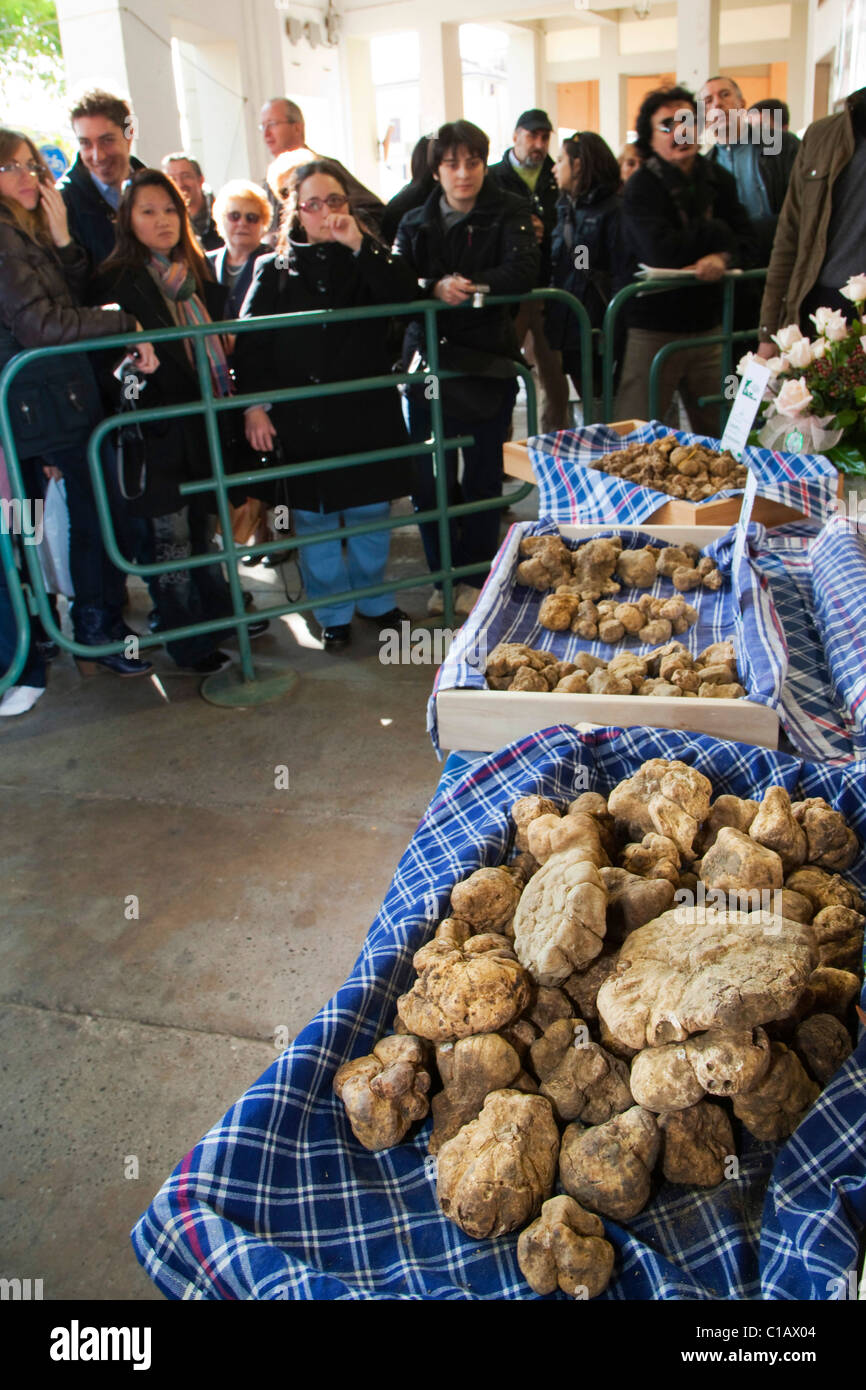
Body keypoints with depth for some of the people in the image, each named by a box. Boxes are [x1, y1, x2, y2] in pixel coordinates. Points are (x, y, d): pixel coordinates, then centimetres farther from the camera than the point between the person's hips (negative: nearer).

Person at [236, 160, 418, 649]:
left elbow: (406, 297, -12)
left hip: (367, 411, 1)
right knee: (315, 518, 7)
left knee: (371, 512, 10)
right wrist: (254, 405, -9)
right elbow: (250, 343, 2)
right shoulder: (275, 270, 6)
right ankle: (333, 612, 22)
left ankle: (375, 598, 31)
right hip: (302, 419, 0)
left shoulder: (367, 260, 8)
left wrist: (360, 245, -17)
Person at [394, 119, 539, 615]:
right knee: (429, 477, 3)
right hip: (428, 360, 2)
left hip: (488, 362, -2)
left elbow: (523, 273, -13)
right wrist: (436, 288, -23)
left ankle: (477, 577, 19)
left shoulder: (510, 214, 3)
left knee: (483, 477, 5)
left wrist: (470, 285, -25)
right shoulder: (415, 222, 10)